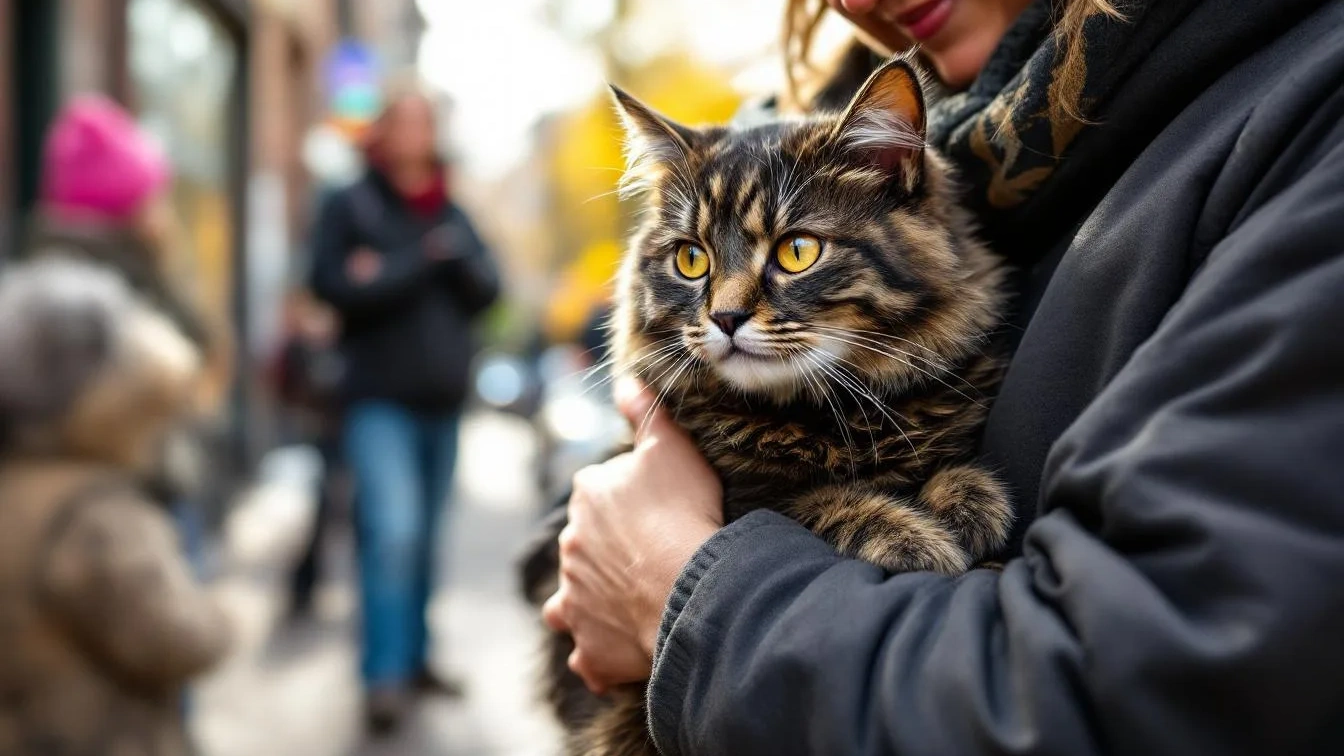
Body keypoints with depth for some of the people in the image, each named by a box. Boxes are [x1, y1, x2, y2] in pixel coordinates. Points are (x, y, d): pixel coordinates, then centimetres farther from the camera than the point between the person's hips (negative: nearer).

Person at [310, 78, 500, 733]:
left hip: (444, 401, 5)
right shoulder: (349, 207, 1)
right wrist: (425, 260, -11)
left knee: (424, 540, 11)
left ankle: (415, 657, 22)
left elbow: (487, 288, 3)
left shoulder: (451, 216, 14)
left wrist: (390, 273, -12)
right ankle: (383, 674, -11)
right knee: (393, 532, -17)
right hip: (380, 400, -5)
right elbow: (337, 286, -12)